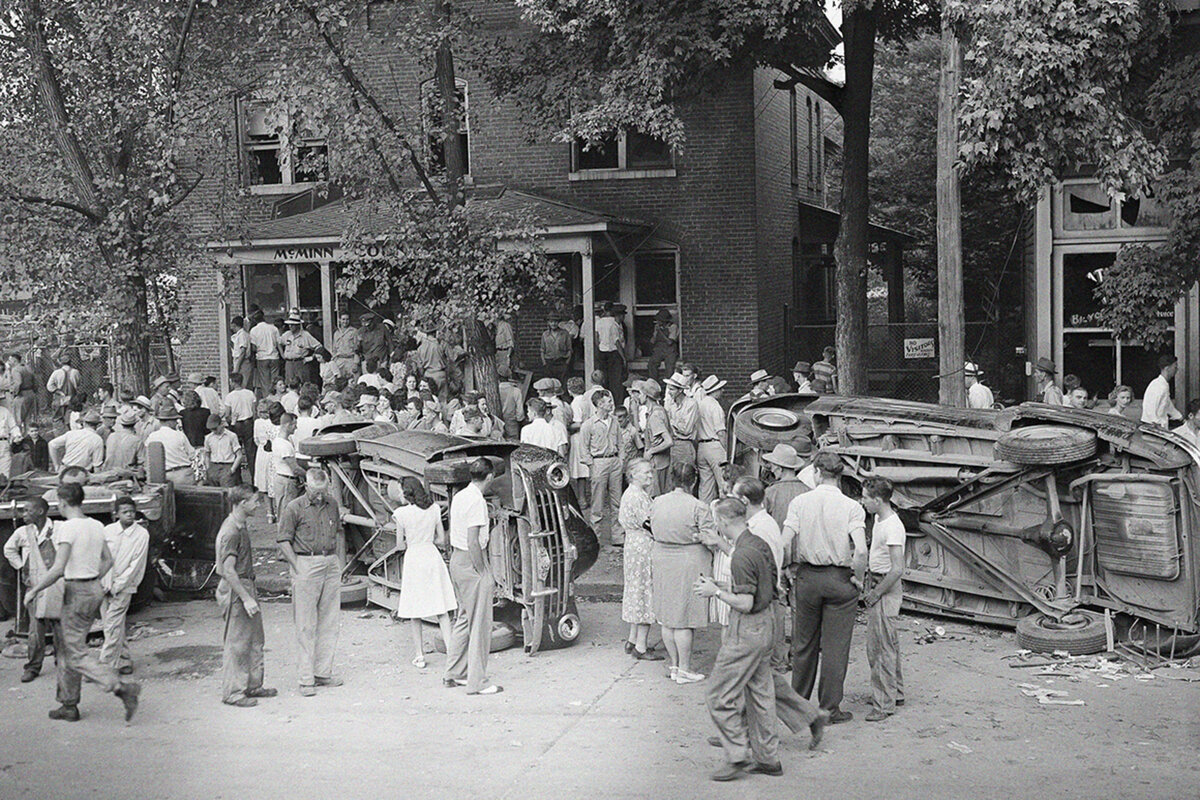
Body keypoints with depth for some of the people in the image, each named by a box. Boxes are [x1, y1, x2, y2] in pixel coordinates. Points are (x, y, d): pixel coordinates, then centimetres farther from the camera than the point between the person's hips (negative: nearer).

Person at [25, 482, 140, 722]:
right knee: (68, 648, 17)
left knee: (76, 653, -4)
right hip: (95, 589, 8)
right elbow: (108, 560, 16)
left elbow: (58, 569, -21)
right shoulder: (97, 526, 8)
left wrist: (34, 591, -11)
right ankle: (69, 705, 22)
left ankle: (120, 687, -18)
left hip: (77, 593, -8)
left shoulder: (67, 528, -16)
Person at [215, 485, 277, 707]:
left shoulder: (242, 525, 11)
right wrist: (246, 598, -24)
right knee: (236, 643, -2)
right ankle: (232, 693, 8)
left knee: (255, 639, 16)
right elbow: (228, 571, -24)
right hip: (235, 590, -10)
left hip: (246, 586, 10)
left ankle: (253, 685, 26)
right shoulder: (230, 532, -21)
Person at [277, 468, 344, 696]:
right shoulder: (293, 508, -7)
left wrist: (337, 559, 13)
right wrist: (298, 569, -11)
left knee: (330, 622, 7)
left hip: (331, 564, 6)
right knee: (306, 624, -3)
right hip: (306, 564, -6)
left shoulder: (332, 505, 10)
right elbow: (283, 541, -6)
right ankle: (307, 679, 0)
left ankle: (323, 672, 16)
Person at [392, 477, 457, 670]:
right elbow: (442, 540, 6)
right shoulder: (434, 509, 2)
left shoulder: (402, 513, -9)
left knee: (415, 612, 7)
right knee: (441, 610, 7)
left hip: (413, 559, -3)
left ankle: (419, 655, 10)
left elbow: (400, 544, -3)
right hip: (433, 556, 3)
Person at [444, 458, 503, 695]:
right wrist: (484, 573, -16)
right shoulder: (477, 501, -18)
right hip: (472, 562, -9)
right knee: (479, 623, -2)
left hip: (456, 560, 9)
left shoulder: (459, 496, 10)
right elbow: (473, 542, -21)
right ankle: (477, 682, 2)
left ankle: (454, 674, 25)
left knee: (463, 619, 18)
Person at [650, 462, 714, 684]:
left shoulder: (657, 503, 1)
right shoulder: (697, 507, -15)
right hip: (687, 565, -5)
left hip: (662, 560, 5)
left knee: (668, 619, 13)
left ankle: (674, 666, 23)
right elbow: (710, 539, -16)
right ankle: (684, 670, 8)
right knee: (684, 620, 1)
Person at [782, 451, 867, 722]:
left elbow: (785, 543, -11)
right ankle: (830, 709, 13)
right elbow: (860, 550, -20)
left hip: (807, 577, 2)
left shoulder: (800, 502, -4)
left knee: (803, 643, 15)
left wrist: (792, 569, 5)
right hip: (840, 579, -2)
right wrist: (857, 578, -5)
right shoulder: (852, 508, -10)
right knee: (835, 647, 7)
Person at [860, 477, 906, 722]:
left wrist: (876, 593, -17)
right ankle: (895, 694, 30)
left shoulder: (893, 527, -22)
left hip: (887, 591, -10)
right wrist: (869, 588, 17)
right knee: (888, 645, 19)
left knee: (881, 648, -6)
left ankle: (884, 704, -1)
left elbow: (897, 569, -25)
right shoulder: (879, 519, 9)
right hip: (877, 586, 10)